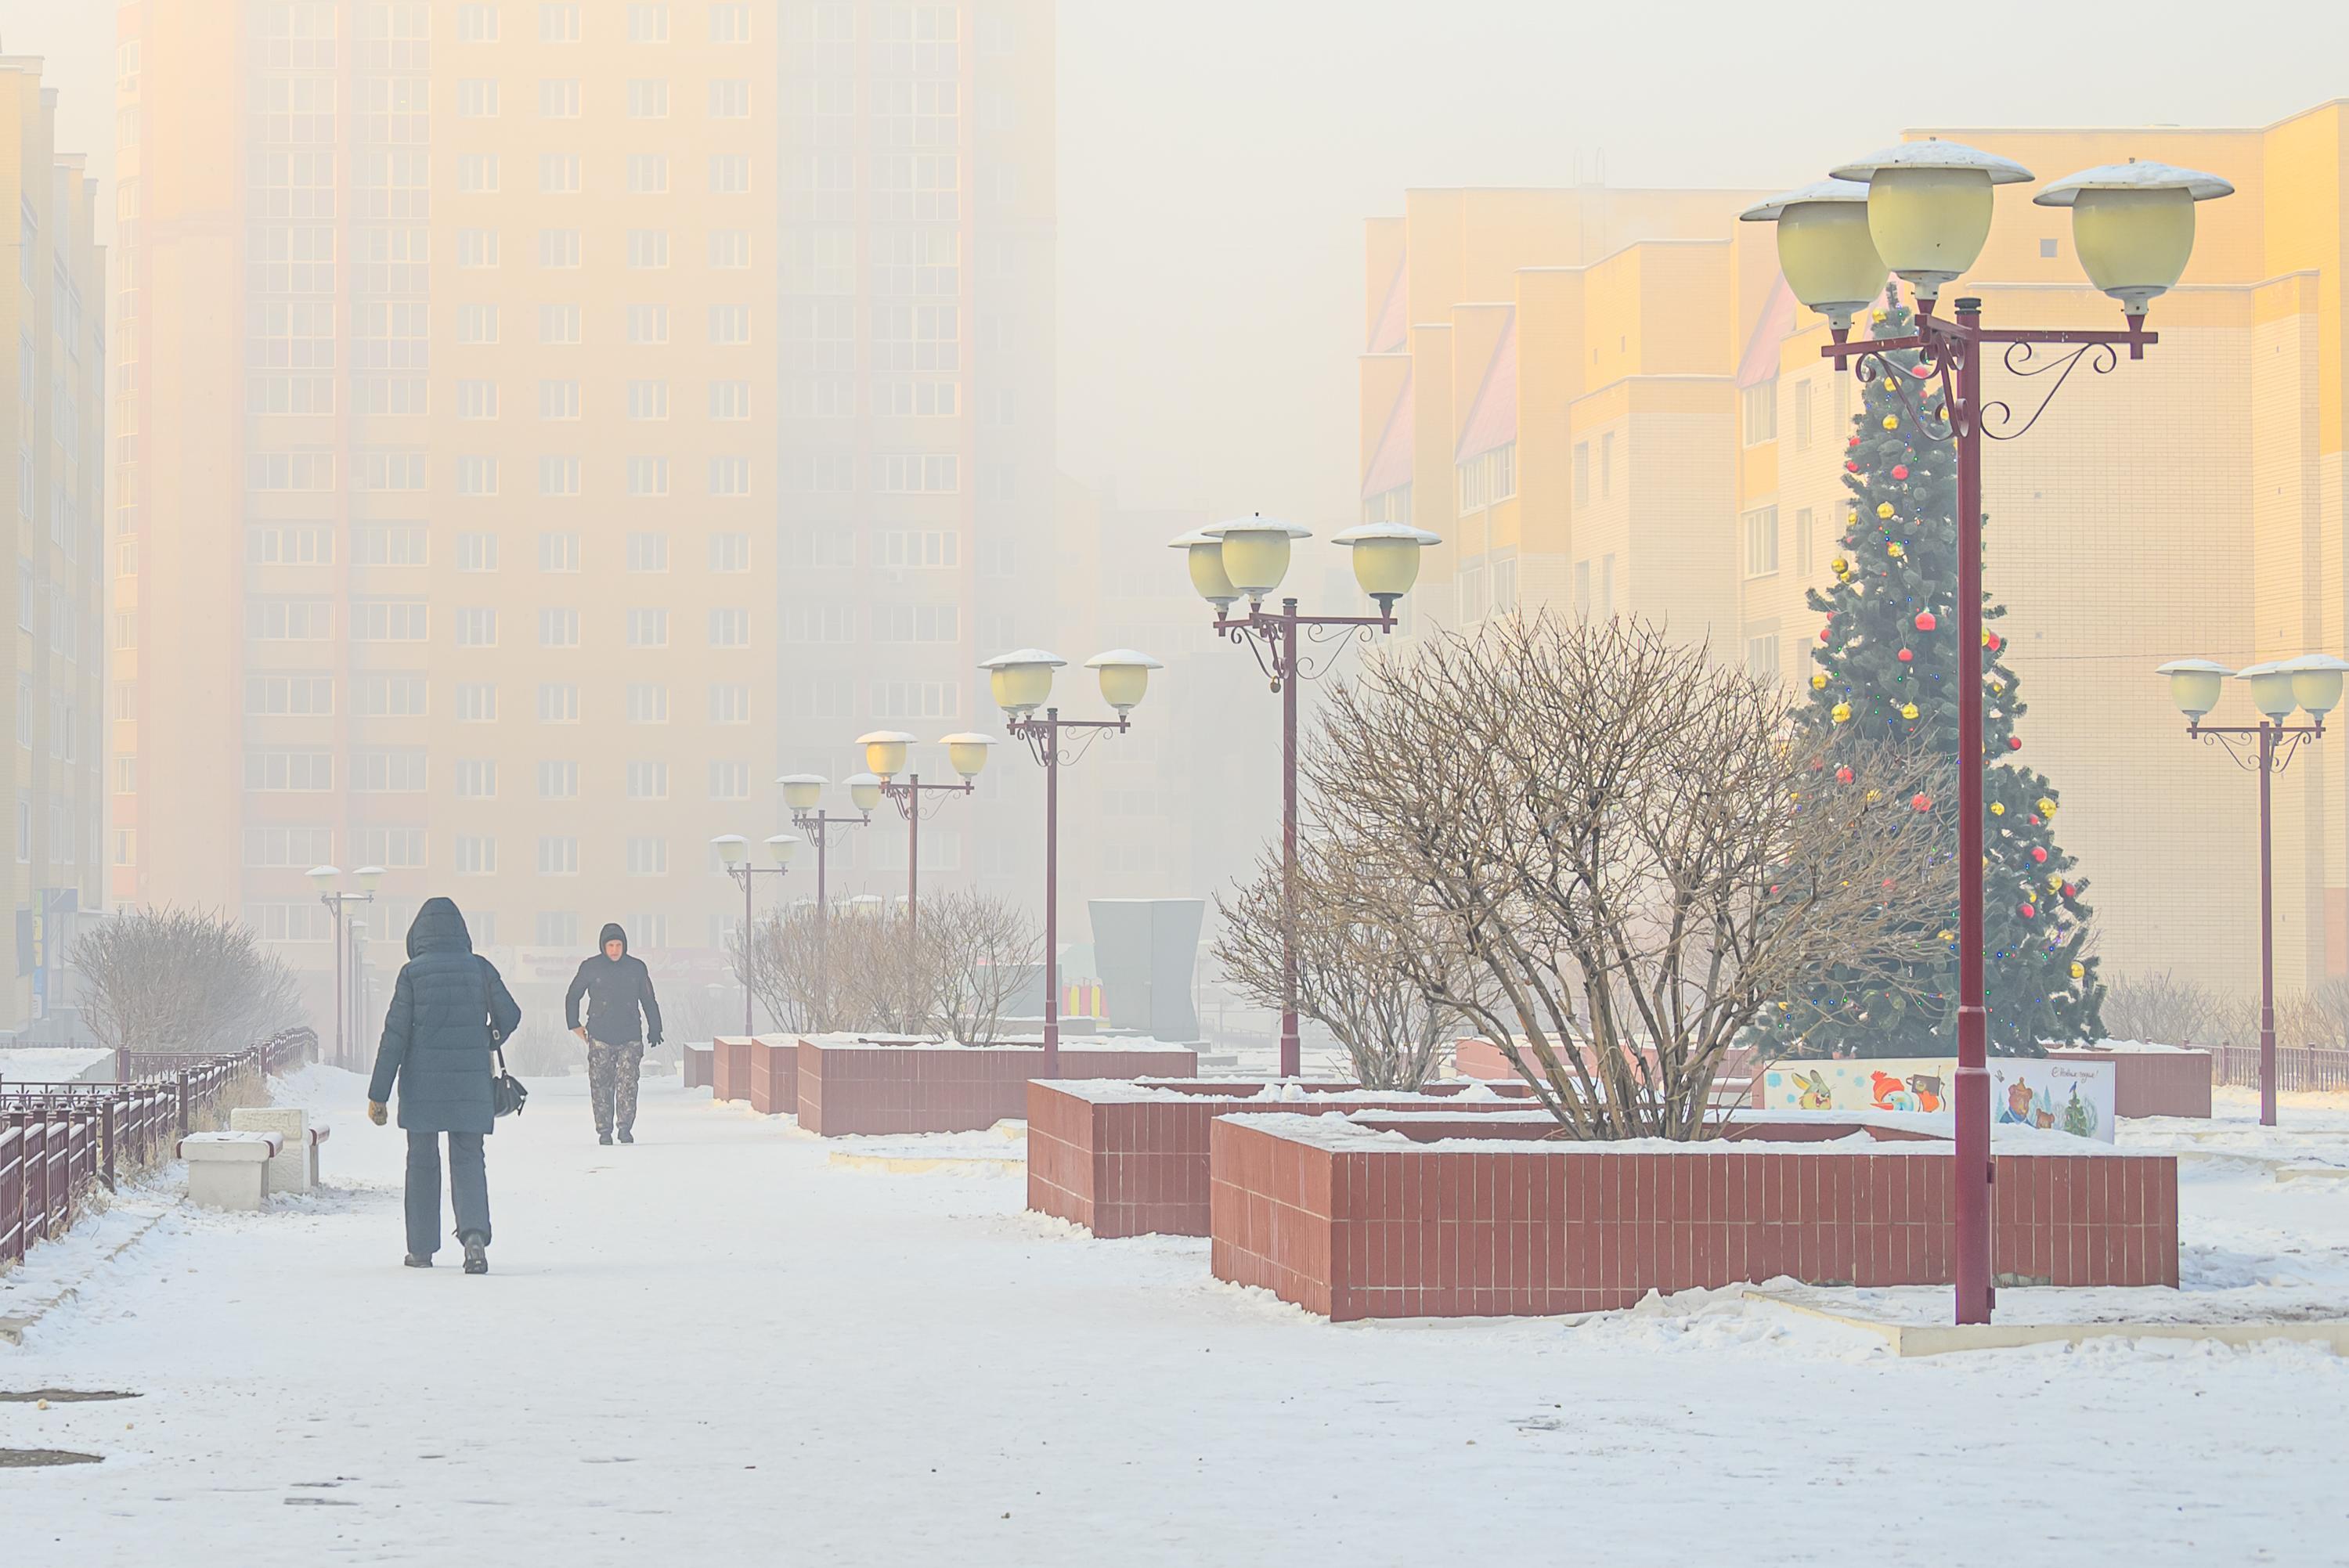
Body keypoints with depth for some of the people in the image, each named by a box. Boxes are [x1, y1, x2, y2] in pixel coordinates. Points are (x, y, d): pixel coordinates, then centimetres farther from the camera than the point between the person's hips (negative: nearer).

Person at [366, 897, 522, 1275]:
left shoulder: (413, 973, -5)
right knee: (468, 1159, 4)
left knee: (422, 1161, 11)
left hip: (422, 1084, -1)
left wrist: (378, 1094, -4)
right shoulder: (480, 968, 1)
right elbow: (509, 1016, 3)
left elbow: (396, 1034, -6)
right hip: (471, 1083, 1)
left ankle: (421, 1248, 15)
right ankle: (474, 1232, -21)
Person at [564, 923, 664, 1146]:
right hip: (600, 1038, 0)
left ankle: (625, 1128, 1)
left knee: (628, 1084, -7)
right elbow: (572, 997, 15)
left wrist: (655, 1030, 14)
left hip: (630, 1038, 0)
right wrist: (574, 1025, 10)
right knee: (601, 1086, -1)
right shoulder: (591, 968, 3)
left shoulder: (637, 968, 6)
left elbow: (649, 1001, 14)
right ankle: (604, 1130, 6)